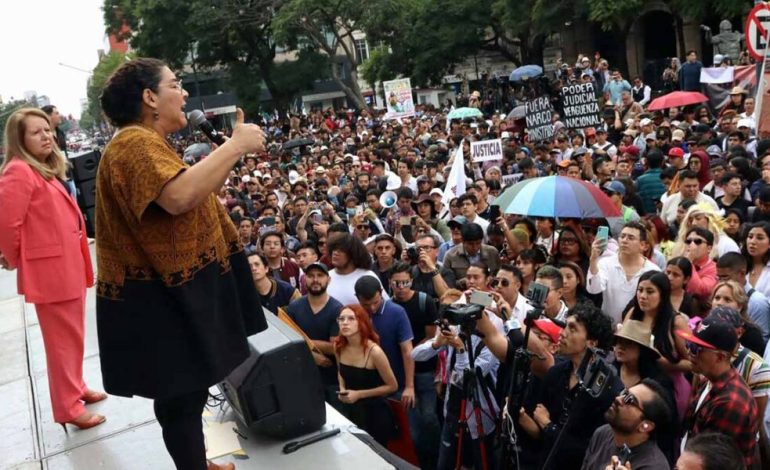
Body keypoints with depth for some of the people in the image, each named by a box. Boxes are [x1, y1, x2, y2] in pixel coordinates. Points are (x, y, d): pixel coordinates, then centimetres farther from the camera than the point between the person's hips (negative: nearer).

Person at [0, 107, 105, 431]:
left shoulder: (46, 169, 15)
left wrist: (76, 258, 17)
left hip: (67, 264, 9)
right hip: (50, 270, -9)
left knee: (73, 335, 21)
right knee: (62, 340, 0)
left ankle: (75, 388, 36)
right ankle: (67, 408, 12)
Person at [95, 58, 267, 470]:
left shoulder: (148, 143, 16)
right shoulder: (133, 143, -19)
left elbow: (196, 192, 23)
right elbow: (179, 196, -36)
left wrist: (234, 149, 14)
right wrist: (235, 146, -27)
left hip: (175, 291, 11)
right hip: (160, 302, -11)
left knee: (190, 389, 22)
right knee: (181, 396, 0)